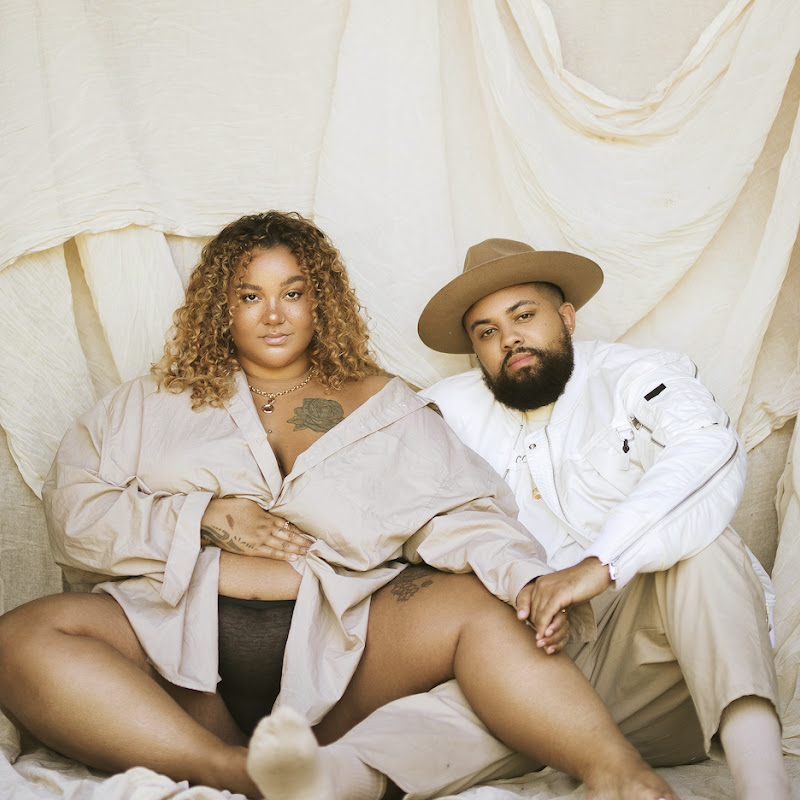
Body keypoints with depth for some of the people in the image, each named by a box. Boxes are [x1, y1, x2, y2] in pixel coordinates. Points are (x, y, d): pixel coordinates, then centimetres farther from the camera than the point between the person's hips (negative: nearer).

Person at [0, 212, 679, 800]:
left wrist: (525, 577, -19)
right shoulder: (159, 402, 20)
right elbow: (72, 506, 11)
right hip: (185, 635, 1)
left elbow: (454, 510, 3)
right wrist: (205, 518, -4)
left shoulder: (380, 403, 17)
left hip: (345, 636, 0)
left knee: (485, 607, -28)